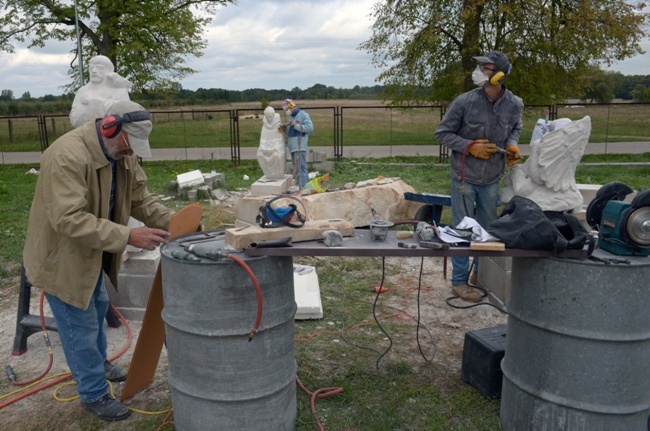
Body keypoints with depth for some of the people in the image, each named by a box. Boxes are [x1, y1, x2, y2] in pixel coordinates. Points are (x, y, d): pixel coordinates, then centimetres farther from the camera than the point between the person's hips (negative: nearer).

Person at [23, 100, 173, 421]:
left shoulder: (121, 152, -6)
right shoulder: (68, 156, -33)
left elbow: (140, 198, -3)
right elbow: (68, 219, -39)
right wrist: (127, 236, -41)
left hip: (92, 253, 9)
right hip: (62, 256, -9)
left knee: (97, 308, 26)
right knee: (81, 325, 3)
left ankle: (97, 364, 50)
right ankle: (94, 394, 21)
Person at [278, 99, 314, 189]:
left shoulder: (303, 114, -4)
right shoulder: (291, 117, 20)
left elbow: (310, 128, -15)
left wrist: (296, 125, -16)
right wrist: (285, 130, 5)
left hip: (300, 146, -9)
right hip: (292, 147, 9)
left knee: (300, 169, -12)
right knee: (296, 168, 9)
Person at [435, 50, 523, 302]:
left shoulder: (514, 105, -4)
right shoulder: (464, 102, -15)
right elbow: (442, 133, -6)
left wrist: (512, 144, -5)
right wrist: (469, 146, -18)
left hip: (492, 179, 4)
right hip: (465, 177, -4)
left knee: (488, 229, 16)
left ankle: (481, 274, 36)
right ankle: (459, 281, 17)